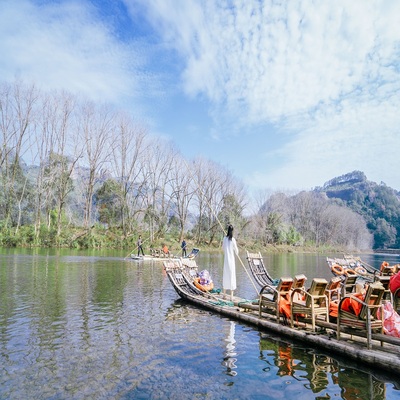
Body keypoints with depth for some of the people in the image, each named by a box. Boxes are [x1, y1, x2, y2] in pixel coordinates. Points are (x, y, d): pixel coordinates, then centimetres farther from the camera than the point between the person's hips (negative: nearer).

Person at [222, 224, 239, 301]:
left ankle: (224, 294, 21)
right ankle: (231, 296, 2)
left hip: (226, 259, 4)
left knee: (225, 275, 12)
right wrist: (237, 254, 18)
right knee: (232, 275, 0)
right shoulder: (233, 239, -11)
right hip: (231, 259, -4)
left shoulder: (224, 239, 1)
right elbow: (236, 250, -3)